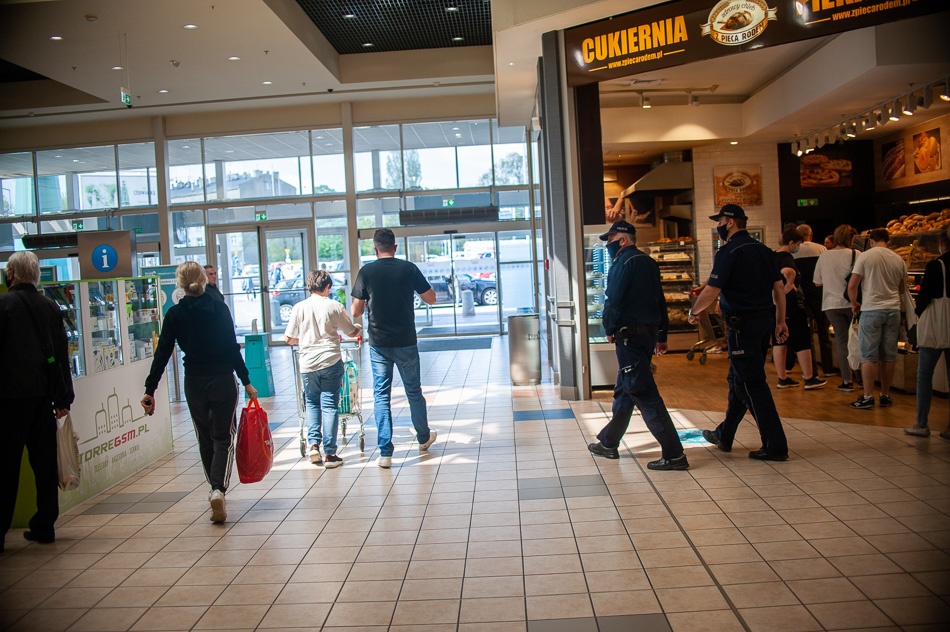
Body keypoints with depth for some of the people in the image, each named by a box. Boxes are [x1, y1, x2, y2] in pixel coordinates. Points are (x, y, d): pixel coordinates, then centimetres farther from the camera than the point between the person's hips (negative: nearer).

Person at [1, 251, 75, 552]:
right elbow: (62, 355, 8)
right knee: (44, 461, 10)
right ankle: (44, 526, 16)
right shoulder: (51, 307, 7)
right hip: (43, 394, 5)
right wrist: (64, 398, 11)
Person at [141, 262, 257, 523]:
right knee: (223, 438, 4)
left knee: (205, 438, 17)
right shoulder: (219, 309, -5)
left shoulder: (174, 314, -2)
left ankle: (215, 490, 25)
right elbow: (233, 348, -7)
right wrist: (246, 382, -2)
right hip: (223, 381, -1)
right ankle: (218, 489, -17)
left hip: (194, 384, 2)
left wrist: (150, 390, 0)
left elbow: (162, 354, -4)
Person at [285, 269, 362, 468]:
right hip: (331, 362, -2)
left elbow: (288, 338, 4)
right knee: (329, 406, 3)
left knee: (312, 404, 19)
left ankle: (313, 444, 7)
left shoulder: (299, 307, 1)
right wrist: (359, 328, 31)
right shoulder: (334, 306, -2)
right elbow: (351, 332, 8)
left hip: (307, 364, 2)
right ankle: (329, 454, 4)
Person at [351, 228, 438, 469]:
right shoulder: (409, 268, -3)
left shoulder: (366, 271, -4)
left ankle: (385, 453, 3)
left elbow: (356, 312, -3)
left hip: (378, 344, -1)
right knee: (414, 391, 16)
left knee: (381, 396, 6)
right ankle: (424, 438, 35)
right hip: (406, 342, 1)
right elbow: (431, 299, 4)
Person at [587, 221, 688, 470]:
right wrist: (662, 335, 20)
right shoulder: (648, 262, 16)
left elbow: (613, 301, -17)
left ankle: (674, 454, -9)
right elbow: (660, 300, 18)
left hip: (630, 335, -10)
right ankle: (608, 443, 29)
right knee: (624, 390, 17)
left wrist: (609, 330, -2)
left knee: (643, 393, -9)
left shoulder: (624, 263, -12)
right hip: (649, 332, 10)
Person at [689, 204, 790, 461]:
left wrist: (693, 312, -1)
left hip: (744, 324, -9)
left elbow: (711, 292, -17)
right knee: (737, 379, 18)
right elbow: (779, 288, 12)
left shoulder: (729, 252, -13)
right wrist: (780, 321, 16)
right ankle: (724, 436, 30)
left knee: (752, 384, -3)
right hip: (765, 320, 9)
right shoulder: (763, 250, 12)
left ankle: (775, 446, -1)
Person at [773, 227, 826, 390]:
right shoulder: (787, 257, -16)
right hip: (792, 305, -8)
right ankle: (809, 379, 7)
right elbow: (787, 271, -39)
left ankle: (782, 378, 13)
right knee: (802, 342, 1)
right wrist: (790, 284, -24)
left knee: (779, 341, 9)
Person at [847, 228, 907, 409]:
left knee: (868, 356, 0)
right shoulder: (899, 259, 8)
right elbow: (902, 289, 17)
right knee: (889, 356, 9)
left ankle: (868, 397, -1)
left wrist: (854, 304, 9)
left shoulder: (865, 256, -4)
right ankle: (885, 395, 16)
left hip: (871, 309, -4)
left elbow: (852, 286, -7)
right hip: (893, 309, 4)